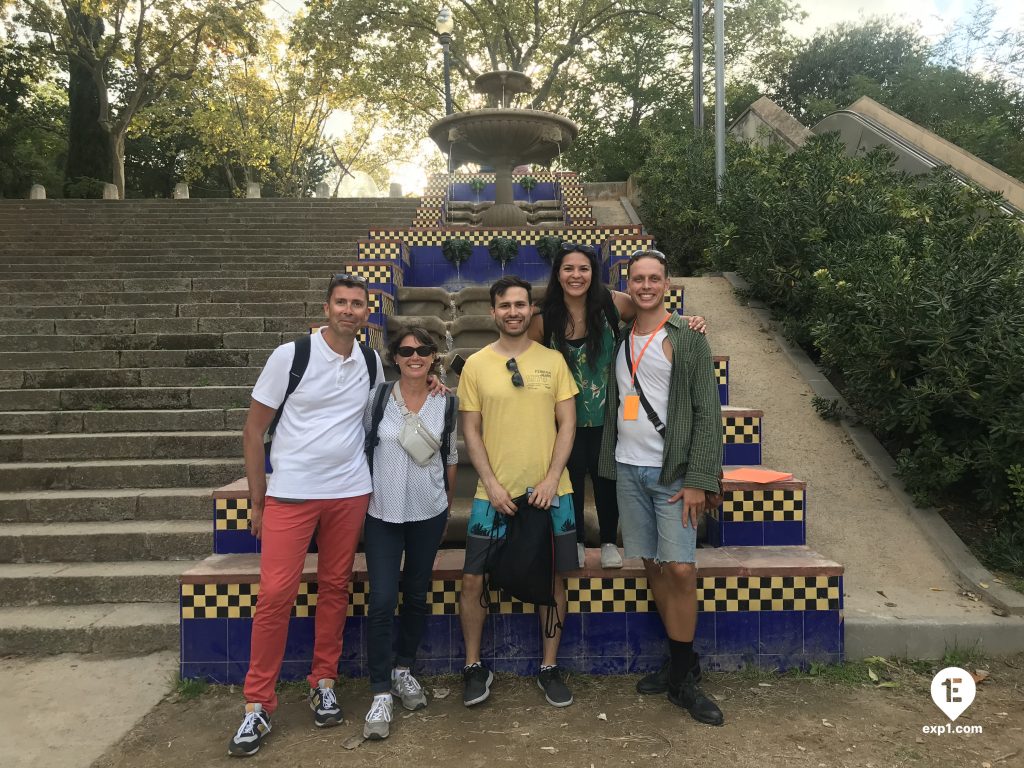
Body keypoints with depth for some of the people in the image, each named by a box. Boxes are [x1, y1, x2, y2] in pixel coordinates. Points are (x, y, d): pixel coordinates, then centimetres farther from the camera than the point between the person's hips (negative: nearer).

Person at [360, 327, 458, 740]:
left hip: (428, 513, 2)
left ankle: (403, 669, 34)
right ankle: (381, 693, 8)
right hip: (382, 513, -2)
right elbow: (360, 447, 3)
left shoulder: (446, 403, -1)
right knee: (381, 601, -6)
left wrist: (448, 506, 13)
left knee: (416, 595, 13)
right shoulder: (378, 396, -6)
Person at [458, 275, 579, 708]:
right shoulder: (476, 365, 2)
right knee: (473, 580, 2)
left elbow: (567, 424, 1)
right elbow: (471, 431, 2)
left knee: (553, 579, 9)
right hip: (494, 493, 0)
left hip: (549, 492, 1)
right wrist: (492, 485, -8)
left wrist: (551, 480, -9)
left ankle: (550, 668, 27)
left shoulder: (553, 360, 2)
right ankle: (474, 667, 23)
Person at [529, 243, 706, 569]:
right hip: (567, 417, 0)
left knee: (606, 480, 16)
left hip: (606, 415, 0)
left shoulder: (612, 304, -14)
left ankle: (609, 542, 38)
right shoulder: (545, 319, -13)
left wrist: (689, 321, -21)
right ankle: (575, 541, 39)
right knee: (572, 480, 16)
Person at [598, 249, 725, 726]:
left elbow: (707, 413, -7)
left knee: (681, 569, -8)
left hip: (672, 472, -4)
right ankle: (684, 665, 21)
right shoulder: (620, 340, 11)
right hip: (628, 470, 4)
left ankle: (683, 680, 7)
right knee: (653, 566, 7)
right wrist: (609, 462, 5)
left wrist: (698, 479, -13)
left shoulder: (688, 341, -2)